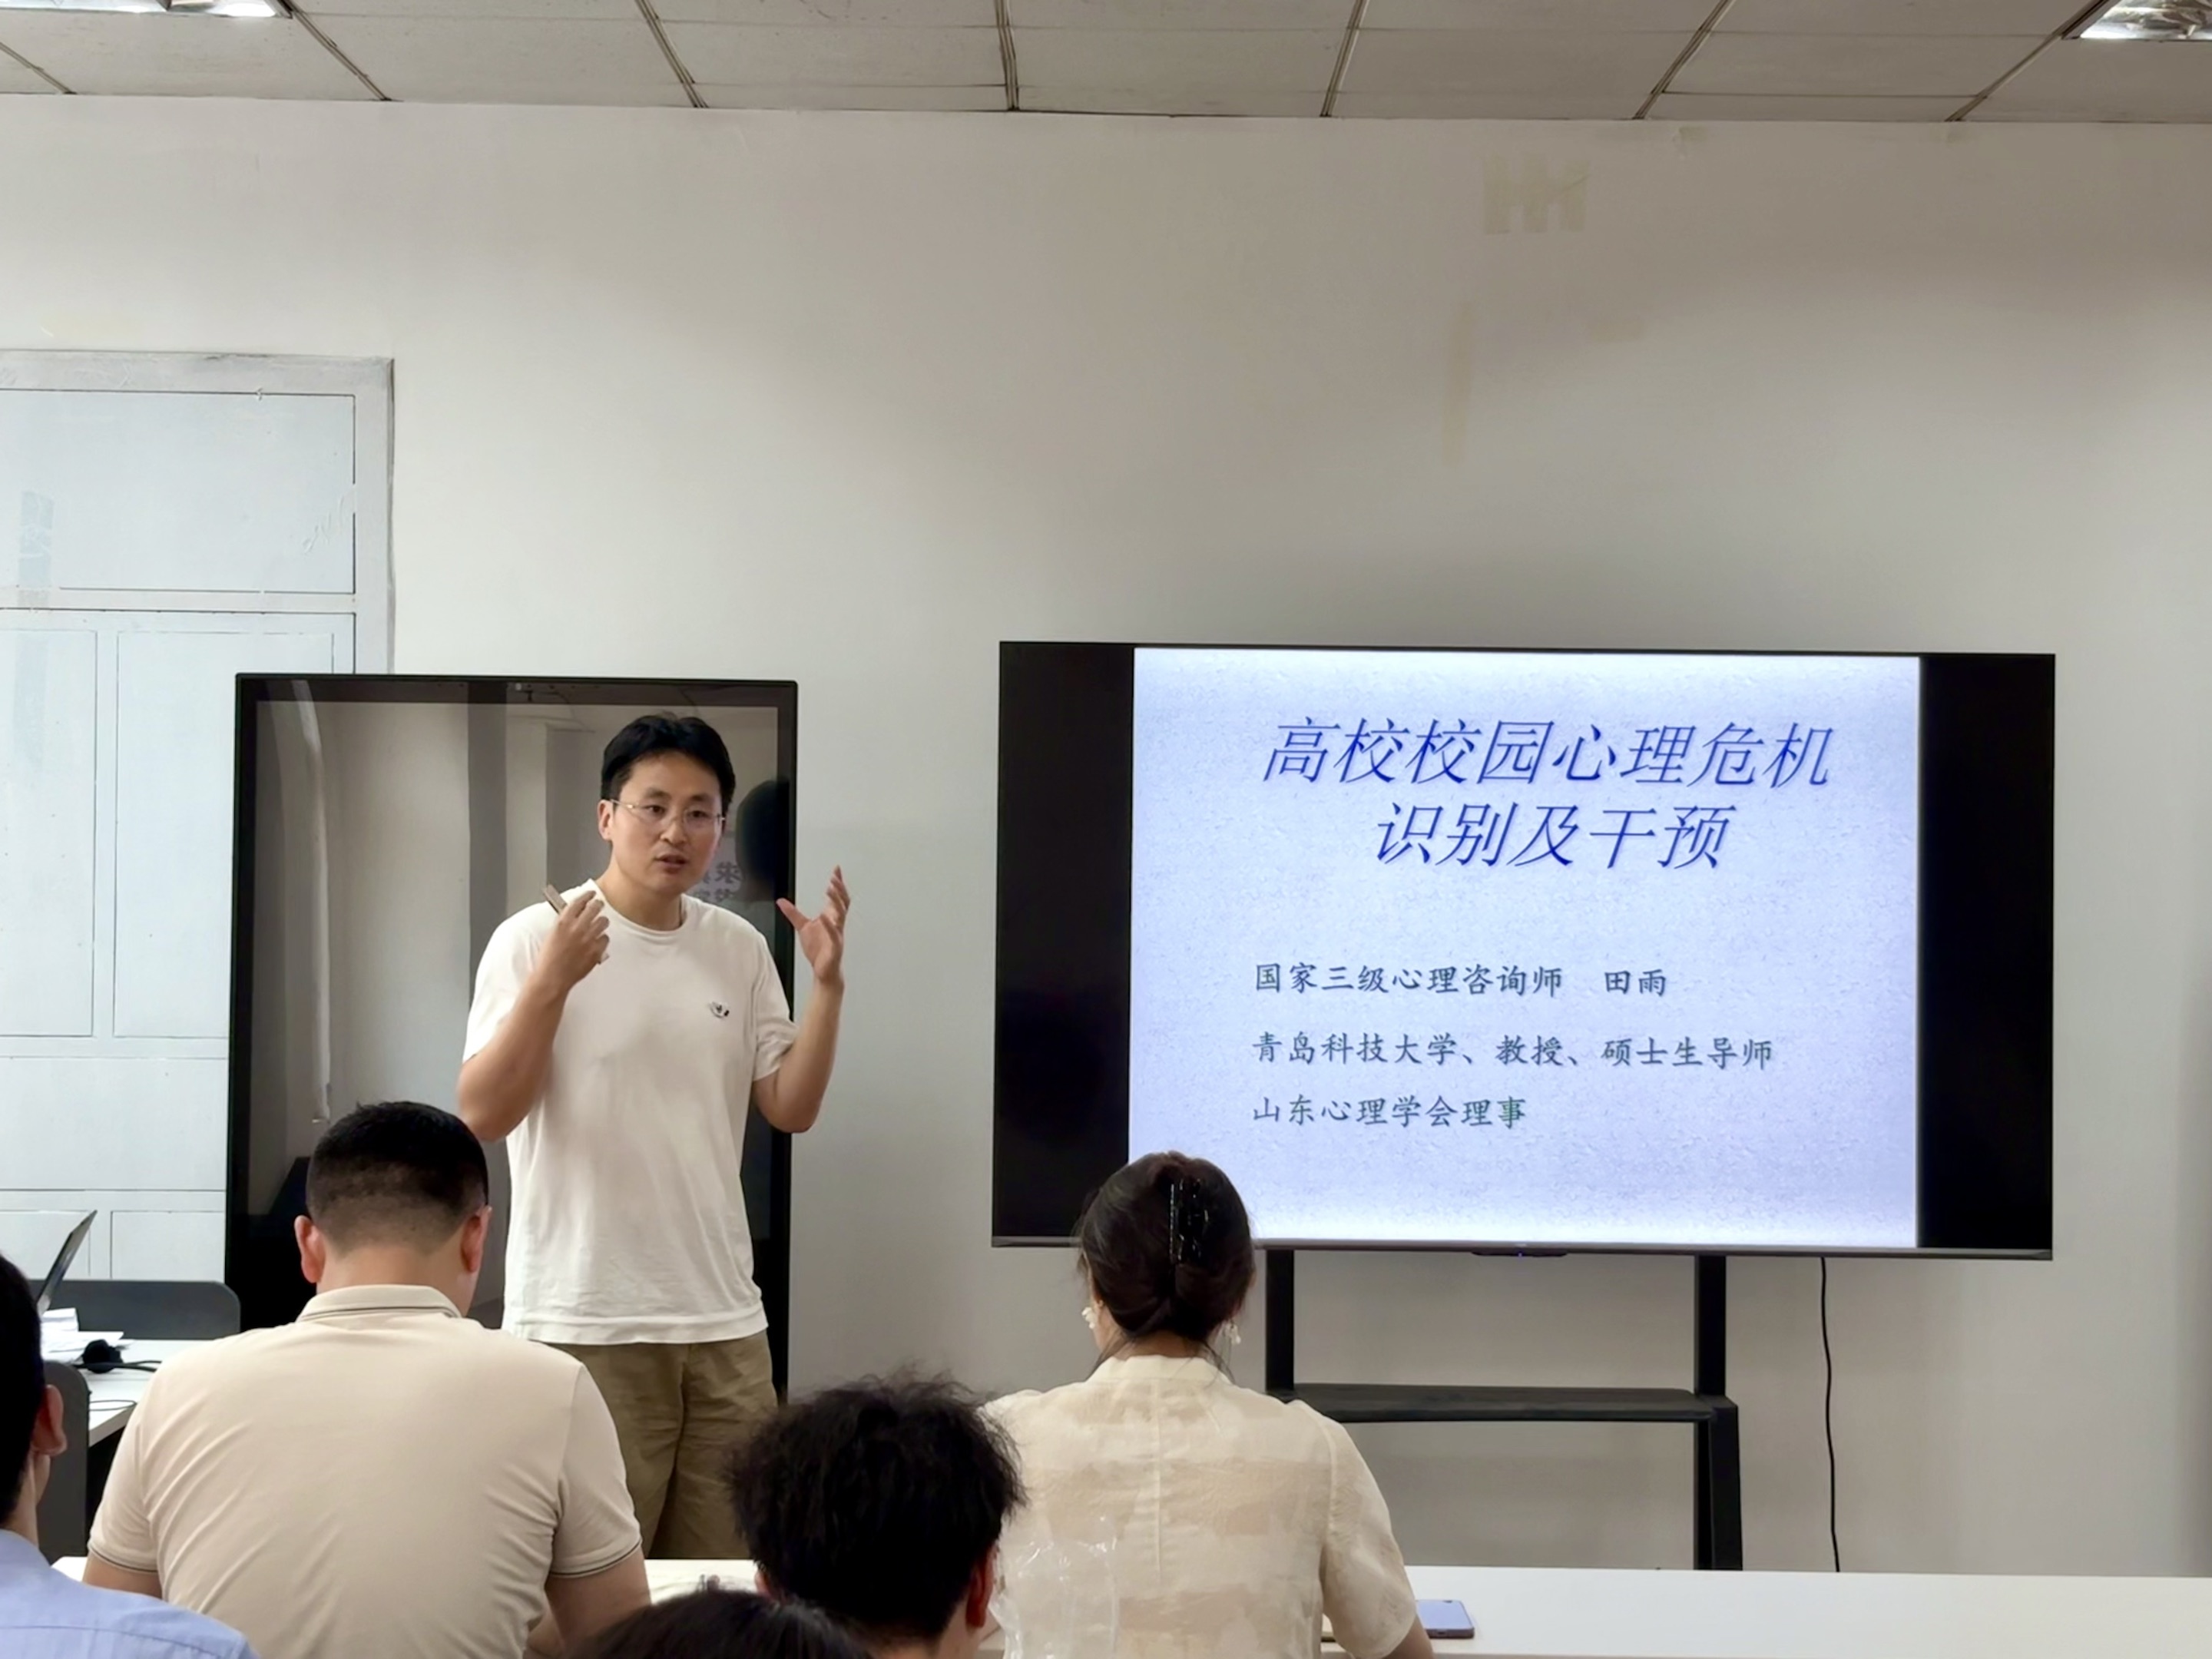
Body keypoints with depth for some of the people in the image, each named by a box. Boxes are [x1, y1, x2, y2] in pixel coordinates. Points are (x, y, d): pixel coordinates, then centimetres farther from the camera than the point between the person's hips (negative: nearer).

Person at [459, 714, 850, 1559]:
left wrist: (828, 986, -5)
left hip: (724, 1321, 5)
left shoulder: (740, 948, 9)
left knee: (729, 1573, 8)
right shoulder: (533, 940, -5)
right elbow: (483, 1115, -12)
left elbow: (791, 1109, 8)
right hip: (584, 1323, -4)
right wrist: (552, 983, -23)